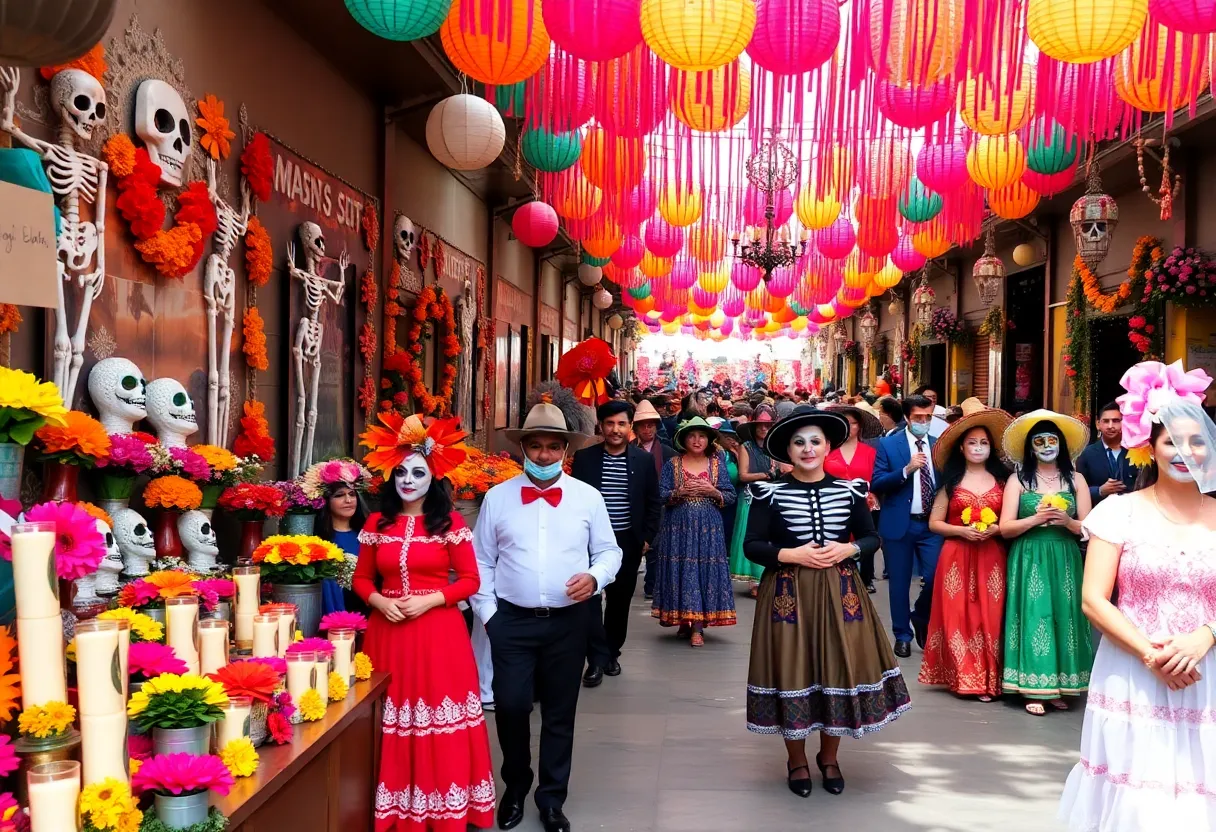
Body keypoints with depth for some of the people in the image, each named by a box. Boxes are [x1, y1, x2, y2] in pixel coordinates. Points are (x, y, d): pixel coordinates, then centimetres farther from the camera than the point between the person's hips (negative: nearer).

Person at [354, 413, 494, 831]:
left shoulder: (450, 522, -2)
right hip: (388, 631, 3)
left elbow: (470, 580, -1)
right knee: (392, 723, 8)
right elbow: (362, 578, 11)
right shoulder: (377, 523, 6)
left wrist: (430, 600, -14)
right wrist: (380, 601, -8)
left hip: (438, 632, -3)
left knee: (438, 721, 2)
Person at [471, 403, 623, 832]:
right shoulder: (497, 496, 1)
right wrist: (487, 611, -1)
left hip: (568, 622, 1)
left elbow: (609, 551, 5)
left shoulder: (588, 497, 1)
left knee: (560, 712, 10)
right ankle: (515, 787, 25)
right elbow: (482, 560, 5)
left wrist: (595, 576, -16)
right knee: (510, 706, -2)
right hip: (512, 620, 0)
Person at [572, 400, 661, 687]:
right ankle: (597, 658, -3)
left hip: (628, 541, 2)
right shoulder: (584, 457, -2)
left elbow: (653, 502, 6)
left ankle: (612, 652, 26)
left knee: (619, 600, 11)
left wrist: (647, 537, 2)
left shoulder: (644, 459, 1)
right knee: (591, 596, -8)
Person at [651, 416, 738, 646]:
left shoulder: (717, 464, 6)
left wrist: (712, 491, -13)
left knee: (705, 570, -4)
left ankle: (698, 627, -3)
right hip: (678, 528, 0)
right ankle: (684, 620, 12)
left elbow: (731, 497, 4)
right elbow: (661, 495, -1)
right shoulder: (673, 464, 5)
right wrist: (680, 492, -17)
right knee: (681, 571, 0)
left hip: (708, 529, 0)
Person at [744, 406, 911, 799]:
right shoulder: (770, 493, -4)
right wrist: (792, 554, -17)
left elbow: (872, 537, 9)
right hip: (789, 593, -2)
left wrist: (846, 550, -10)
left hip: (840, 591, 2)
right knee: (793, 670, 3)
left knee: (840, 668, 5)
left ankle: (829, 757, 26)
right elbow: (752, 545, -4)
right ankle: (797, 761, 22)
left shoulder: (849, 490, 3)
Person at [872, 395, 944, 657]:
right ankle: (902, 635, 24)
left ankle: (920, 618, 24)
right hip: (899, 524, -2)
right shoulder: (888, 444, -3)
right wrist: (906, 470, -23)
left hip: (933, 524, 2)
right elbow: (876, 484, -11)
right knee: (899, 583, 8)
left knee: (937, 578, -5)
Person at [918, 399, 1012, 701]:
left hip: (992, 559, 1)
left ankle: (987, 679, 8)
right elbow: (934, 523, 5)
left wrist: (996, 529, -12)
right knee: (959, 616, -1)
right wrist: (962, 530, -10)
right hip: (957, 558, 0)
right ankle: (963, 677, 9)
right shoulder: (951, 481, 4)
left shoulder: (1002, 480, 6)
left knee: (989, 616, 0)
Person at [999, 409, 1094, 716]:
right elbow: (1005, 528, -4)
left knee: (1062, 616, 2)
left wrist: (1067, 521, -15)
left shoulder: (1076, 480, 6)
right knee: (1034, 615, -5)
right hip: (1029, 561, -2)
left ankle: (1058, 685, 12)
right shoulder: (1018, 480, 1)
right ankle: (1034, 689, 1)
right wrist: (1036, 518, -16)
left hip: (1064, 561, 2)